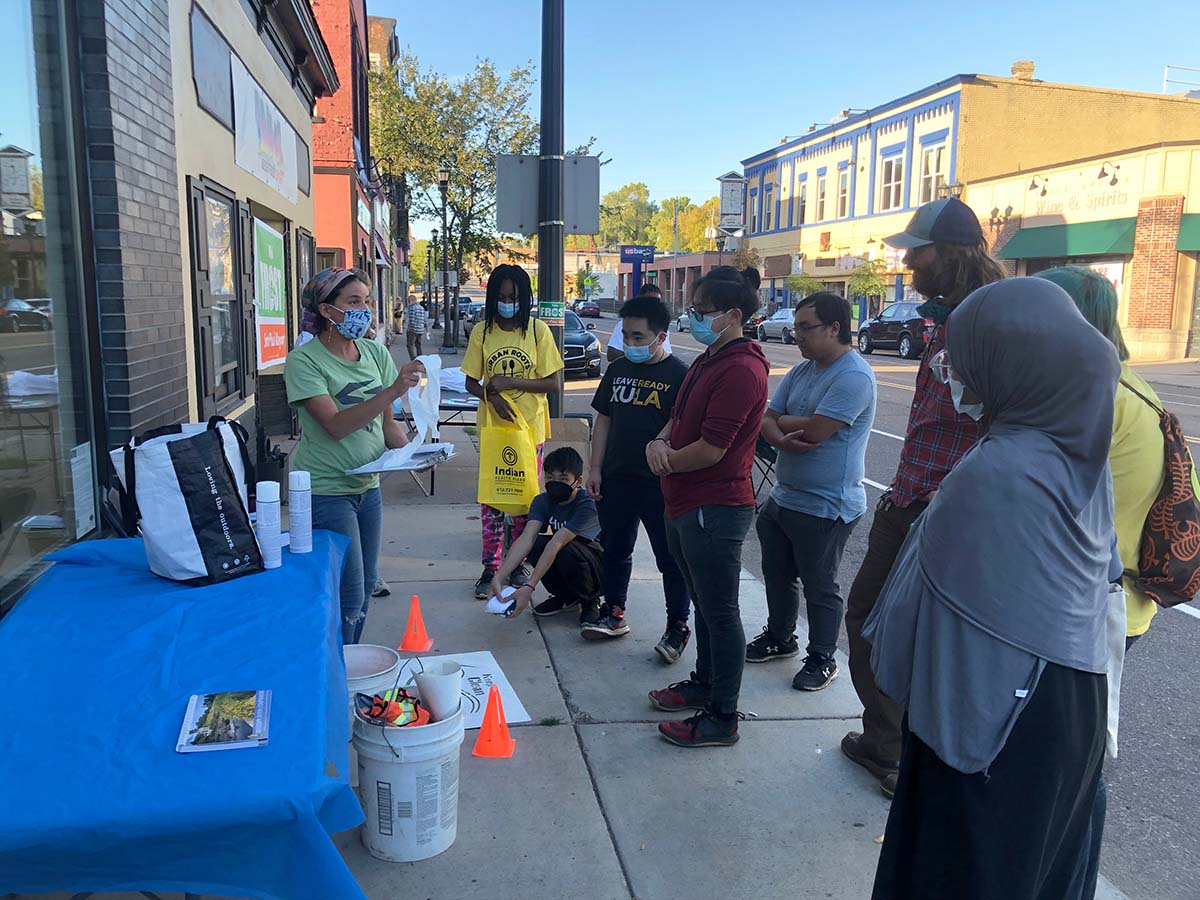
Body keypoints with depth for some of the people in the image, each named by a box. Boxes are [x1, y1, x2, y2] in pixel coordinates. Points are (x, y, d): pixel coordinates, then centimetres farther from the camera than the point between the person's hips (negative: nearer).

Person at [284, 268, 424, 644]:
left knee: (365, 585, 16)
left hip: (367, 485, 7)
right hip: (326, 491, -7)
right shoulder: (304, 361, -14)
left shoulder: (375, 353, 4)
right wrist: (393, 389, -33)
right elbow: (336, 425, -25)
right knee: (349, 596, -4)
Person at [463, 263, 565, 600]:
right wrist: (492, 396, -17)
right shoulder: (482, 332, 0)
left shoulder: (538, 330, -5)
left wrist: (510, 382, -16)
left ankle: (519, 563, 26)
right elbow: (471, 382, 4)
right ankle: (490, 568, 12)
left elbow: (553, 383, -6)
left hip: (530, 427, -1)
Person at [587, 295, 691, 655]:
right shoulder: (617, 369, 8)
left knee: (671, 558, 4)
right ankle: (614, 615, 32)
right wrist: (595, 468, 7)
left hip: (660, 483, -6)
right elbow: (604, 420, 12)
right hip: (617, 478, 6)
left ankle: (678, 626, 17)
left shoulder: (678, 375, -10)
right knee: (615, 550, 17)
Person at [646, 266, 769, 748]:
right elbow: (680, 416, 18)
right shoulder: (707, 361, 14)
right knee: (704, 602, 22)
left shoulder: (740, 370, -20)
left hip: (714, 508, -10)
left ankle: (722, 718, 12)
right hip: (687, 504, 10)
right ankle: (704, 684, 39)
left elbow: (710, 449, -25)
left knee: (720, 612, 0)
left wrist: (665, 463, -8)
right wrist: (660, 442, -4)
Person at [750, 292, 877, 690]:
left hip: (825, 507, -9)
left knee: (819, 587, 6)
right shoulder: (802, 371, 8)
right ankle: (779, 637, 41)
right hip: (783, 497, 9)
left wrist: (783, 422, -7)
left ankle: (822, 659, 24)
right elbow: (768, 421, 5)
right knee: (777, 575, 21)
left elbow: (815, 430, -27)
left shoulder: (854, 376, -19)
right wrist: (782, 438, -19)